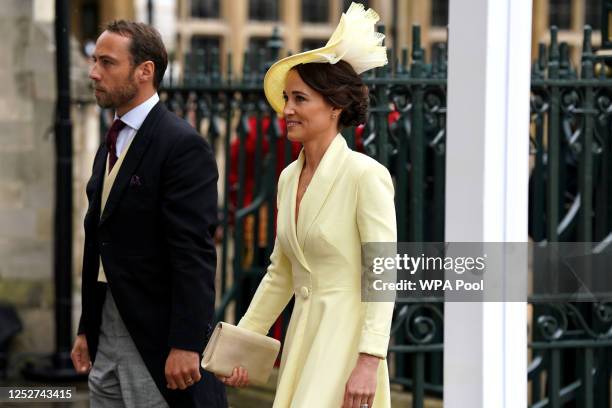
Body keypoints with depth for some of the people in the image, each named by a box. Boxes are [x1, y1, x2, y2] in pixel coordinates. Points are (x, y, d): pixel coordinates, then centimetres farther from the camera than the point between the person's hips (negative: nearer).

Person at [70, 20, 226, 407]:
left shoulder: (184, 146, -13)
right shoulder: (110, 147, 15)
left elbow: (194, 253, -19)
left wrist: (185, 345, -23)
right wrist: (87, 329, 19)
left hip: (156, 339, -8)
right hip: (107, 339, 8)